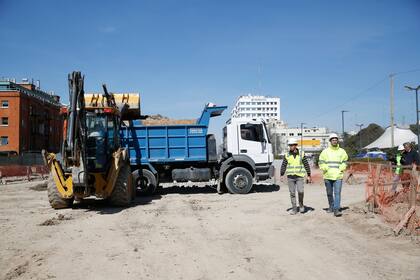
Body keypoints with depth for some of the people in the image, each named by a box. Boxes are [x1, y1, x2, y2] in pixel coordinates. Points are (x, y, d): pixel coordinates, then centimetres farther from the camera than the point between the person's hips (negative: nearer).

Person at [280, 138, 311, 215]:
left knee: (300, 191, -14)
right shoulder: (287, 155, 2)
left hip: (299, 176, -2)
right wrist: (281, 175, -5)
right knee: (292, 193, 3)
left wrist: (309, 176, 1)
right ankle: (294, 209, 13)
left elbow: (306, 165, 3)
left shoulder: (301, 154, 0)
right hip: (290, 177, 2)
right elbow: (283, 166, 3)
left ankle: (301, 205, 11)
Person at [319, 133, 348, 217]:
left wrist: (340, 169, -3)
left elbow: (345, 162, 10)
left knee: (337, 193, -10)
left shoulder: (342, 151, 6)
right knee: (329, 193, 13)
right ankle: (331, 207, 29)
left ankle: (336, 209, -11)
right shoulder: (325, 151, 4)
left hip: (338, 176, -1)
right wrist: (326, 169, -7)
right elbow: (321, 162, 4)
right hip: (327, 176, 1)